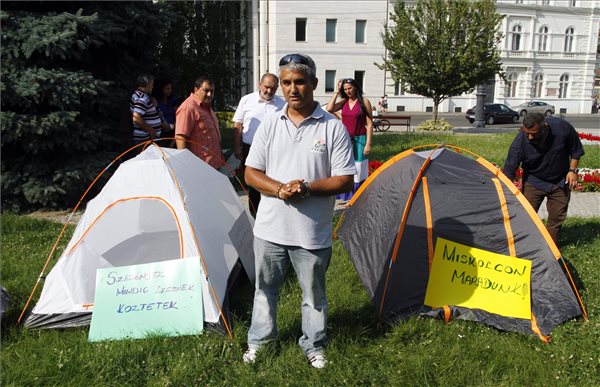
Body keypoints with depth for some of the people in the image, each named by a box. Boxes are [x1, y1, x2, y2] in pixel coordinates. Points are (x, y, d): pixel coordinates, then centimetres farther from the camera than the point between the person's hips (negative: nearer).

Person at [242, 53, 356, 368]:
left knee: (314, 294, 15)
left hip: (313, 232, -2)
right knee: (265, 289, 19)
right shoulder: (270, 124, 1)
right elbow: (251, 174, 1)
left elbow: (344, 181, -7)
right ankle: (258, 339, 41)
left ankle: (313, 346, 37)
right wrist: (280, 189, -17)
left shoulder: (333, 127, -7)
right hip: (270, 228, 2)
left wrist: (307, 188, -21)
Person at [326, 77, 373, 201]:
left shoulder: (364, 102, -4)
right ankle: (343, 195, 18)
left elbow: (369, 124, -5)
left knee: (358, 170, 1)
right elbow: (329, 109, -11)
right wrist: (337, 92, -6)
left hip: (358, 140, -3)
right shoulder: (343, 102, 6)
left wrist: (368, 144, -10)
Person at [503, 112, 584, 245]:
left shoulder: (562, 128, -25)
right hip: (533, 181, -2)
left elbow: (576, 150, -4)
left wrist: (572, 170, -9)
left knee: (557, 216, 8)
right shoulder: (520, 142, -30)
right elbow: (509, 171, -24)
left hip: (560, 181, 2)